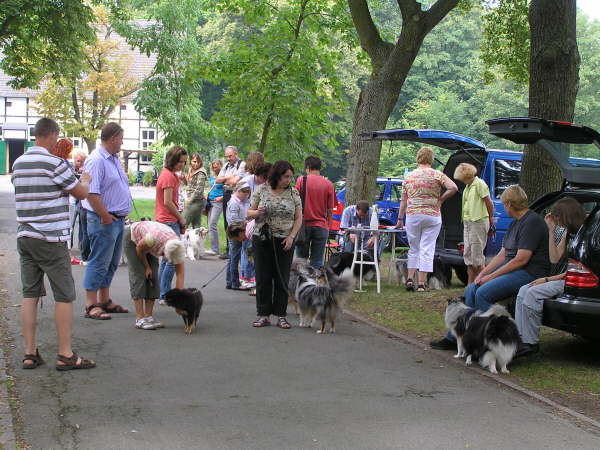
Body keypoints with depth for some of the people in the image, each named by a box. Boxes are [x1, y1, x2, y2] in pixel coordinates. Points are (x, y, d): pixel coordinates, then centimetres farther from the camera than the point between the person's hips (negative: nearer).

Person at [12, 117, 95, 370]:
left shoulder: (18, 164, 10)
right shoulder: (55, 163, -13)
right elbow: (81, 193, -4)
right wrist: (85, 179, 18)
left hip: (24, 237, 7)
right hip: (51, 240, -7)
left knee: (30, 294, 9)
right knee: (64, 296, 1)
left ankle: (30, 353, 11)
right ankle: (65, 355, 4)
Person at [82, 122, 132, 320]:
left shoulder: (114, 159, 15)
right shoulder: (96, 161, -17)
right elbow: (91, 194, -23)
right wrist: (105, 217, -20)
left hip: (117, 219, 10)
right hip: (104, 220, -10)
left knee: (112, 263, 16)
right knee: (99, 263, -6)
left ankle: (105, 300, 26)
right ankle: (91, 306, -1)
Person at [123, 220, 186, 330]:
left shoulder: (177, 246, -28)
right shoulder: (154, 238, -43)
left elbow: (180, 274, -24)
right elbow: (139, 249, -22)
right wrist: (147, 267, -9)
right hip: (132, 238, -5)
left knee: (153, 277, -5)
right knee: (138, 276, -13)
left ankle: (148, 316, -3)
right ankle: (140, 319, -15)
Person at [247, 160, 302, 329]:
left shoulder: (293, 193, 3)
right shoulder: (261, 190, 2)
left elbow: (298, 218, 4)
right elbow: (249, 213, 6)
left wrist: (291, 236, -8)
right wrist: (258, 212, -16)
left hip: (284, 242, 0)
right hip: (262, 239, 0)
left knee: (282, 279, 1)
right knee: (263, 278, 2)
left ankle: (281, 316, 8)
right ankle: (263, 315, 8)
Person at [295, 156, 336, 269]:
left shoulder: (301, 180, -3)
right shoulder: (328, 184, 1)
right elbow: (330, 210, 4)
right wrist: (328, 227, 14)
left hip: (304, 225, -1)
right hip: (321, 226, 1)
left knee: (301, 259, 8)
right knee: (317, 262, 3)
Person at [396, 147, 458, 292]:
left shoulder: (409, 176, 6)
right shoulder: (437, 175, -2)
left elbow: (404, 200, 9)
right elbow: (453, 188, -14)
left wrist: (400, 219, 14)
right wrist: (441, 199, 0)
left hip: (412, 215, 2)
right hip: (432, 215, -2)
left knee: (414, 249, 16)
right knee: (427, 250, 1)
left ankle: (410, 278, 8)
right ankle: (422, 283, 0)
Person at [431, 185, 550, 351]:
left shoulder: (532, 222, -14)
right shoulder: (515, 224, 19)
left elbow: (521, 259, -20)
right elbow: (502, 254, 18)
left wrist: (491, 276, -15)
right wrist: (482, 274, 4)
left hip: (529, 274, -10)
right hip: (512, 270, 10)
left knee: (483, 293, -23)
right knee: (471, 290, 0)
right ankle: (453, 338, 1)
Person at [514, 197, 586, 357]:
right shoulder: (567, 232, 16)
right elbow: (554, 259, 12)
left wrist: (548, 279, -13)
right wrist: (551, 231, 9)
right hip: (561, 278, 9)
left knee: (534, 293, -24)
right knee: (524, 290, -8)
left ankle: (531, 343, -16)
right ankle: (520, 338, -13)